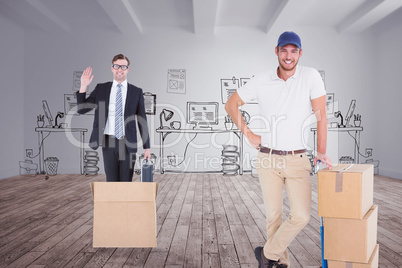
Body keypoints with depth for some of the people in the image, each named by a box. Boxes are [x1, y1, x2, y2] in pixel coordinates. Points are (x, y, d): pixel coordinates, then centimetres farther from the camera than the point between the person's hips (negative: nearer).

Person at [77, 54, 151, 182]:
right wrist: (83, 86, -7)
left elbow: (142, 120, 4)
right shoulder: (101, 89, 6)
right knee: (111, 181, 7)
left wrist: (146, 147, 1)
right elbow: (81, 109, 6)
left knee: (126, 182, 6)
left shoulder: (136, 92, 3)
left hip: (128, 144, -1)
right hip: (109, 142, 1)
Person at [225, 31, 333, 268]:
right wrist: (248, 133, 2)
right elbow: (231, 104, 9)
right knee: (273, 215, 9)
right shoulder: (261, 81, 0)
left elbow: (321, 115, -2)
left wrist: (322, 152, -3)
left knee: (301, 217, -7)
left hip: (297, 159, 0)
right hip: (268, 158, 1)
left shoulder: (311, 76, -4)